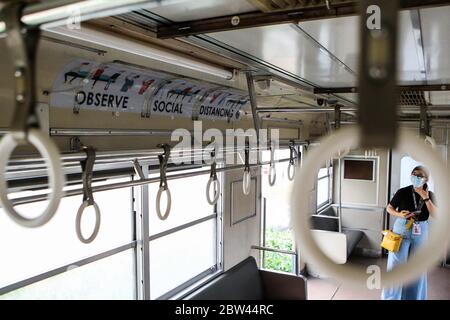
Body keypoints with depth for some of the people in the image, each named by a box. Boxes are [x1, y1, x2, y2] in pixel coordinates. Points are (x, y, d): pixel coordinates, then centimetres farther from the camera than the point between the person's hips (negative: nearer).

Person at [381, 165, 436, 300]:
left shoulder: (429, 195, 0)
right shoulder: (403, 192, -7)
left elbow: (435, 214, -10)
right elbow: (389, 208, 1)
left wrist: (425, 198, -18)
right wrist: (399, 214, -18)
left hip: (420, 232, 2)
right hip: (402, 229, -2)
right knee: (396, 263, 1)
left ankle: (414, 295, 26)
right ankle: (391, 296, 14)